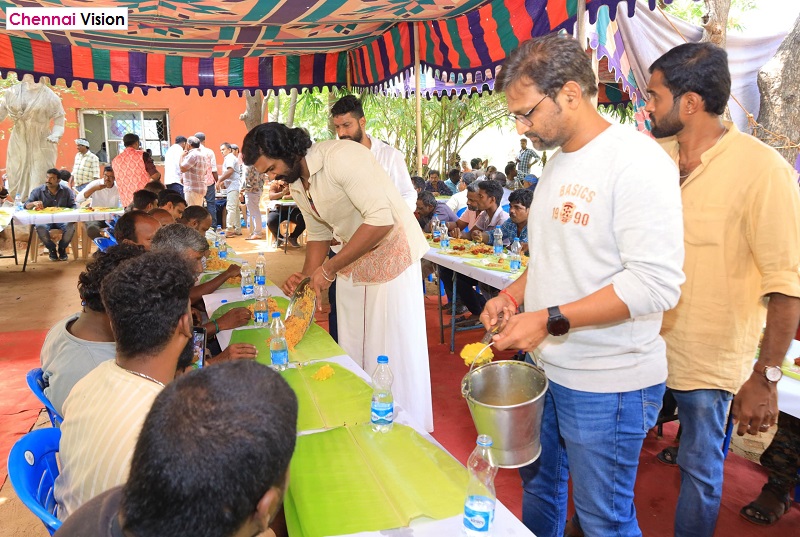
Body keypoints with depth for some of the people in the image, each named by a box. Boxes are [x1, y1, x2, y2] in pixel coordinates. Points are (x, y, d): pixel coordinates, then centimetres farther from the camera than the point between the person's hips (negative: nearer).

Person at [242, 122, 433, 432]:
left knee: (394, 352, -1)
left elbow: (381, 220, -30)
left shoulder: (341, 156, -23)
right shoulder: (296, 186, 5)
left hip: (391, 253, -8)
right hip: (351, 264, 8)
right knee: (352, 350, 12)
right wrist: (307, 275, 0)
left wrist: (329, 268, -24)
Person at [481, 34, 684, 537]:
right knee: (538, 483, 24)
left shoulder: (636, 160, -18)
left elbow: (657, 283, -24)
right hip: (546, 365, 8)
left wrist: (549, 320, -24)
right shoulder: (558, 163, 9)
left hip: (606, 383, -8)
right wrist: (513, 295, 2)